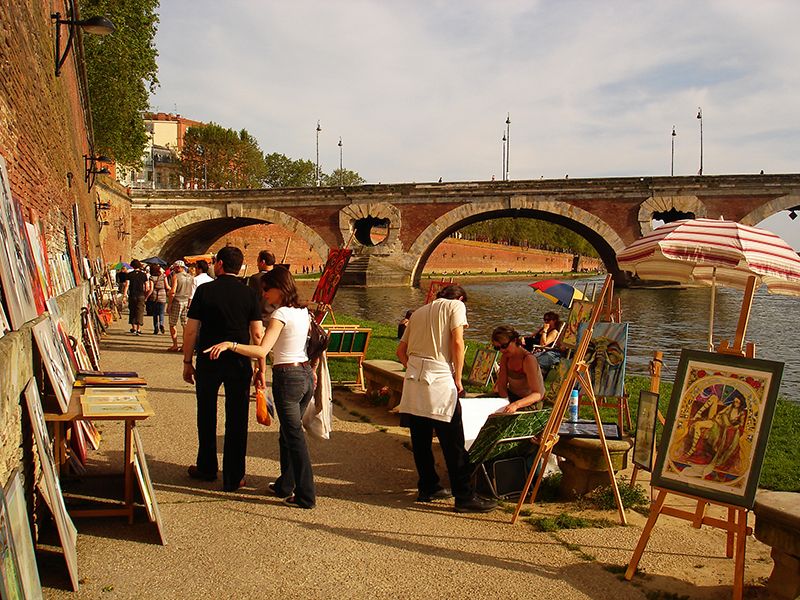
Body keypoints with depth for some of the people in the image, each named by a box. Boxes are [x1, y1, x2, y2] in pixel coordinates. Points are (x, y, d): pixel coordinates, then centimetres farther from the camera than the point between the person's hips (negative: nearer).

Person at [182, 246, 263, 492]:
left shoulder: (204, 290, -5)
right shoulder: (249, 294, -1)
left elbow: (191, 330, -5)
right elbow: (257, 333, -3)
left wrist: (187, 362, 5)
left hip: (208, 361, 0)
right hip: (239, 362, 1)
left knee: (207, 416, 17)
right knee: (236, 420, 6)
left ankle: (207, 468, 30)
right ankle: (233, 478, 11)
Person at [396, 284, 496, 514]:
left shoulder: (419, 312, 23)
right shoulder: (456, 306, 6)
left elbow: (401, 350, 22)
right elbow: (457, 343, -7)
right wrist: (458, 379, -2)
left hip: (413, 377, 7)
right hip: (439, 378, -6)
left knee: (421, 440, 13)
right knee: (453, 442, -4)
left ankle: (428, 488, 22)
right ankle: (465, 497, -2)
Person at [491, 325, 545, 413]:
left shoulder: (528, 360, -24)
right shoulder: (505, 357, -2)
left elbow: (537, 394, -31)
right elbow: (502, 386, -3)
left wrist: (516, 404, -47)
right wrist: (506, 403, -25)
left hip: (529, 402, -7)